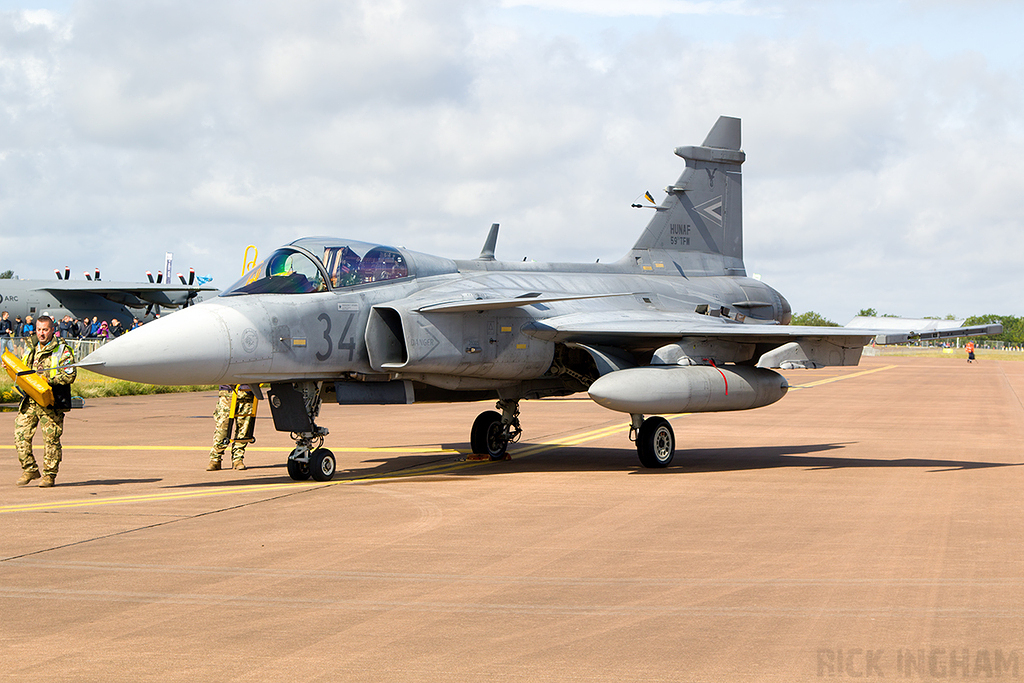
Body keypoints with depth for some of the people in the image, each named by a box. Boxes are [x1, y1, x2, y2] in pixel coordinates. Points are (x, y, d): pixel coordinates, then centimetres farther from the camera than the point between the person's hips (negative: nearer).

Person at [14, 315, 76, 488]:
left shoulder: (62, 350, -2)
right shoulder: (32, 349, 17)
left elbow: (69, 375, -10)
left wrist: (48, 378, -19)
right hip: (30, 400, 5)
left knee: (51, 438, -3)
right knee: (20, 434, -3)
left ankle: (50, 474, 9)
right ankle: (30, 469, 11)